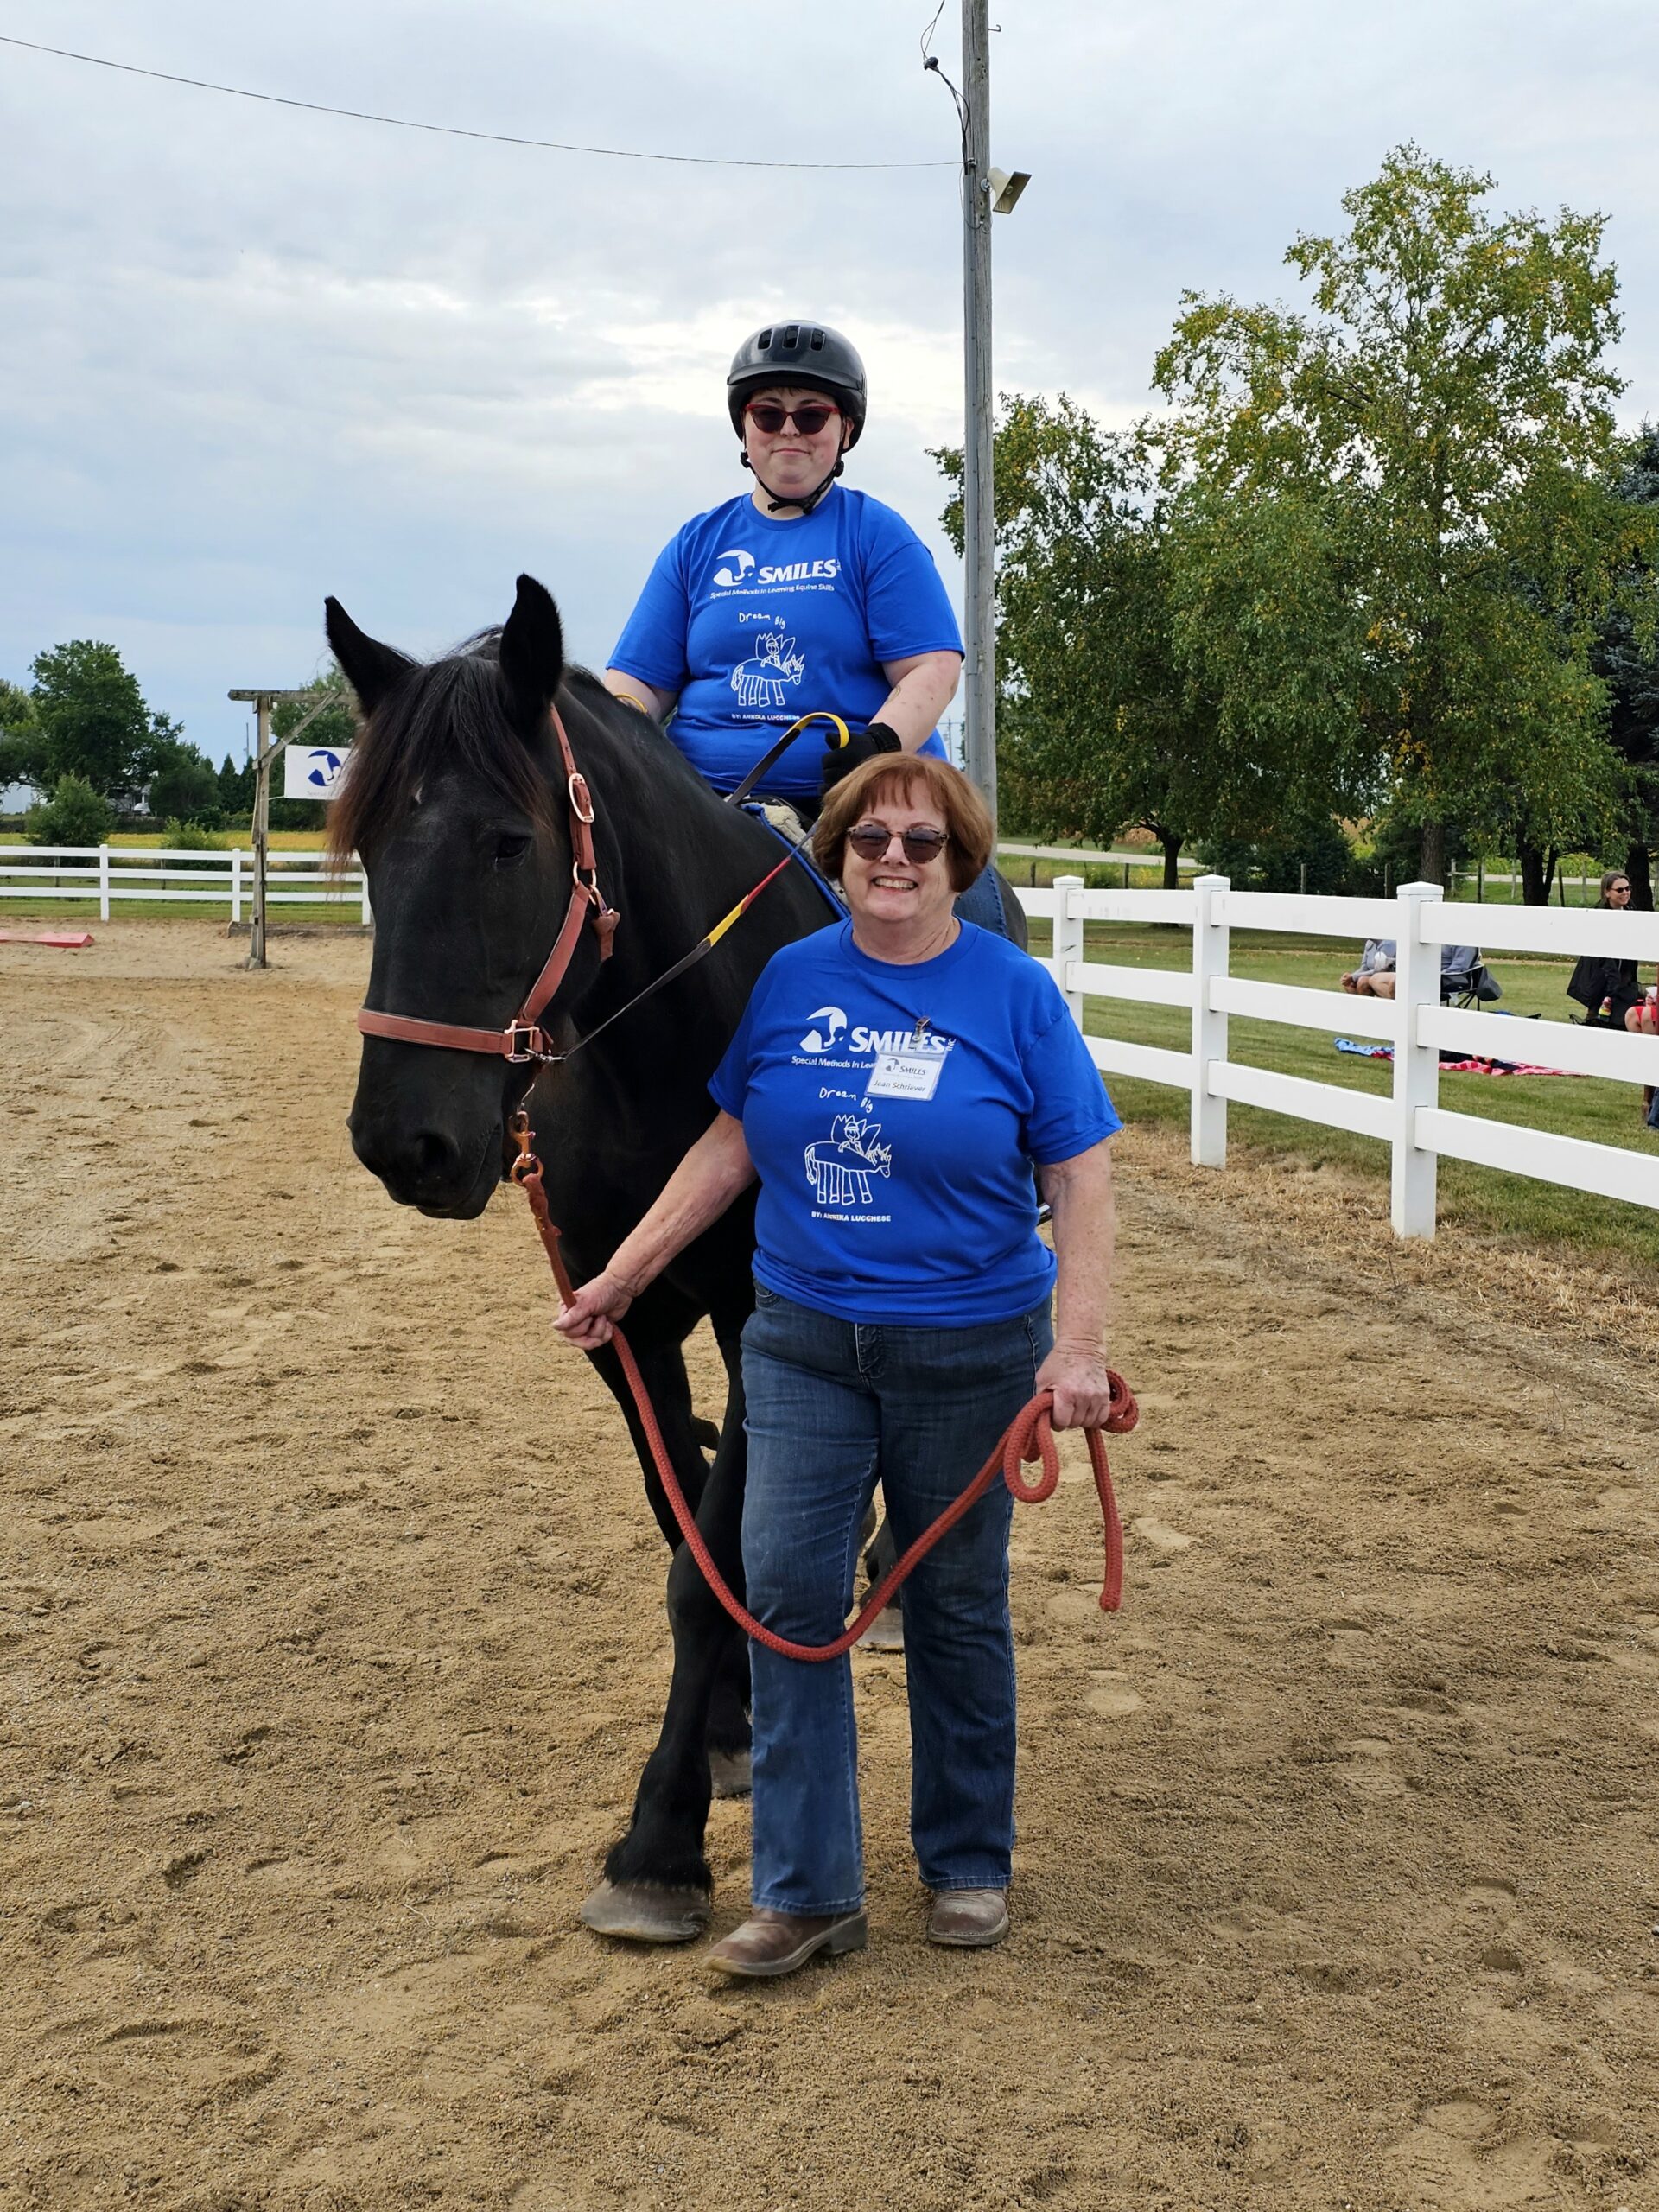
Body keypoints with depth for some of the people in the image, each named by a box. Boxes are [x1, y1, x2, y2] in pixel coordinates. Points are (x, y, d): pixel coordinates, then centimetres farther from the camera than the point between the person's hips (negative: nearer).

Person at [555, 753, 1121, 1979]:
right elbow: (729, 1145, 8)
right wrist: (621, 1275, 6)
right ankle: (807, 1890, 10)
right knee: (786, 1594, -2)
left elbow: (1083, 1180, -8)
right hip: (803, 1346, 3)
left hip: (968, 1355, -2)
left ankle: (970, 1863, 29)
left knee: (956, 1609, 11)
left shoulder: (1017, 994, -7)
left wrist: (1080, 1346, -18)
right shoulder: (788, 980, 1)